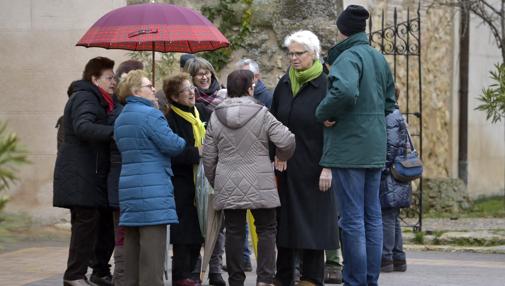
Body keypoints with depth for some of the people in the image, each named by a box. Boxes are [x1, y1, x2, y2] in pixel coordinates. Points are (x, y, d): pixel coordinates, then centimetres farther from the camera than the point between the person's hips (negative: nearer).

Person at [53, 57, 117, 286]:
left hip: (95, 174, 10)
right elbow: (83, 126, -28)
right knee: (87, 220, -11)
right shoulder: (85, 98, -10)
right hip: (80, 174, -10)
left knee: (106, 219, 8)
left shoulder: (97, 100, 23)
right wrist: (115, 131, -38)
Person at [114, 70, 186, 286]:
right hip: (153, 189, -9)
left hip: (128, 187, 9)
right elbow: (172, 145, -13)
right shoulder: (150, 114, -12)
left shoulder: (120, 119, 17)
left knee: (132, 243, 11)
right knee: (152, 244, -8)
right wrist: (185, 143, 7)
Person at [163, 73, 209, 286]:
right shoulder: (171, 119, -12)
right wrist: (197, 153, -20)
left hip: (201, 181, 7)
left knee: (198, 230, 10)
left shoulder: (201, 112, 11)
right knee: (184, 230, -4)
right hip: (182, 182, -7)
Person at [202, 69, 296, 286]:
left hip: (228, 186, 3)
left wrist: (214, 181, 19)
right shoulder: (261, 114, -8)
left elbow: (208, 156, 5)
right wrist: (283, 155, 10)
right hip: (259, 185, -3)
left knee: (234, 231, 9)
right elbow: (285, 140, -13)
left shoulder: (215, 117, 2)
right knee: (266, 229, 7)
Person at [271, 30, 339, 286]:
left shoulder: (325, 85, -7)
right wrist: (275, 156, 6)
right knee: (284, 223, 7)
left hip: (313, 168, -5)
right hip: (285, 168, 5)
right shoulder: (284, 85, 10)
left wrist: (327, 167, -15)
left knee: (313, 224, -1)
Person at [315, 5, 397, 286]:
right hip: (375, 148, 8)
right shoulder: (379, 57, 12)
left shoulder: (349, 57, -13)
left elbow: (344, 91, -31)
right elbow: (390, 101, 21)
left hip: (349, 147, -8)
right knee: (372, 216, 11)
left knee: (352, 218, -3)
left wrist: (324, 113, -15)